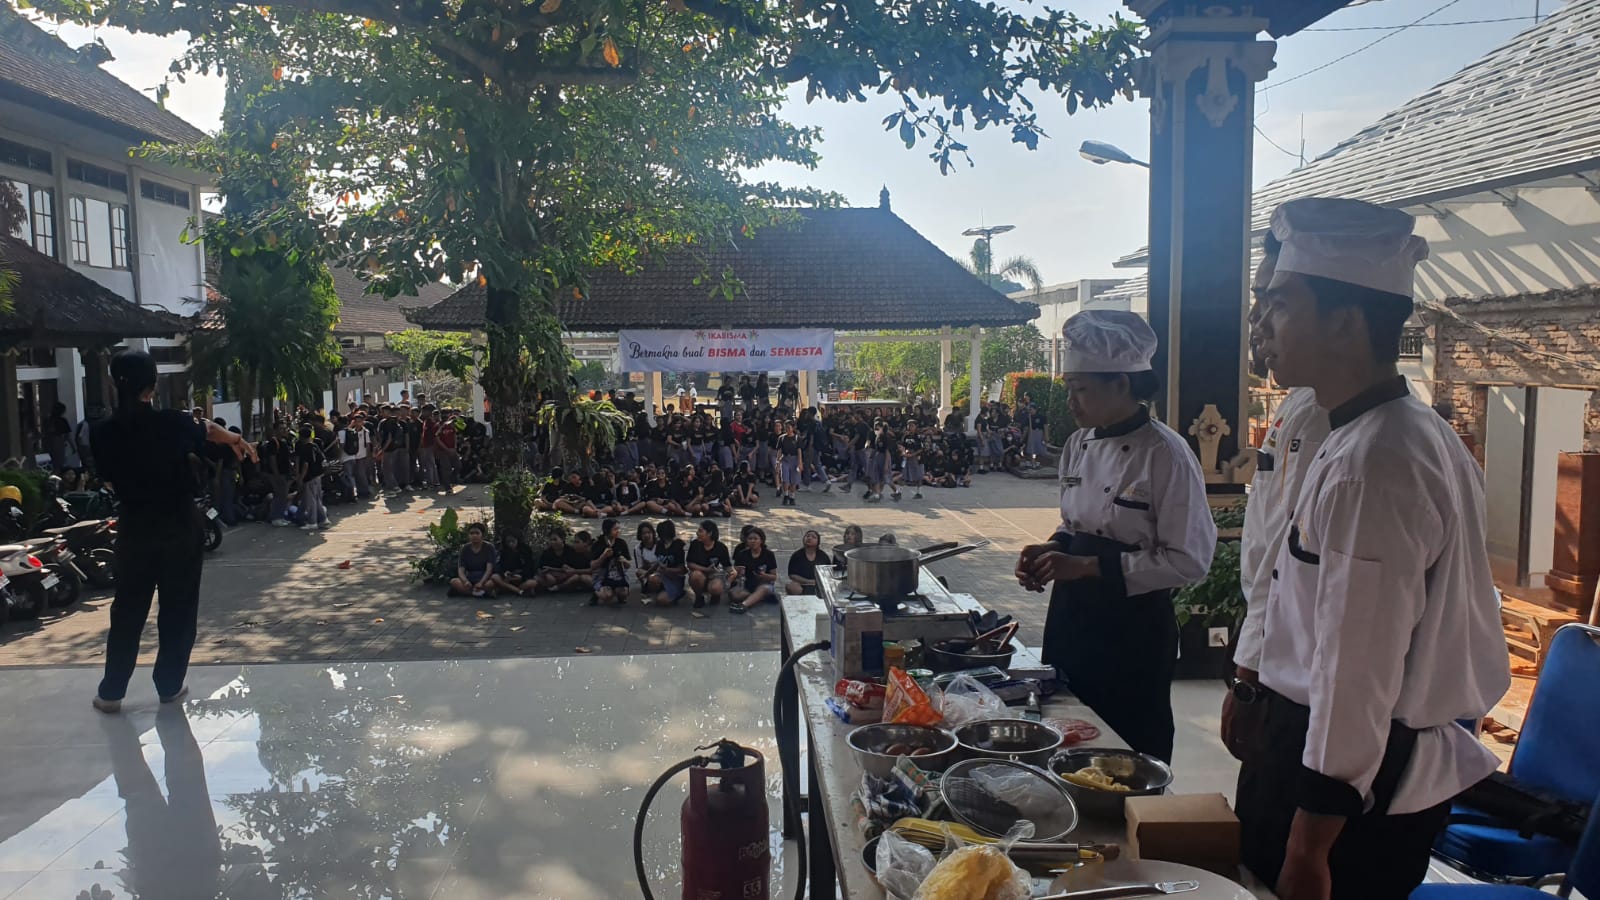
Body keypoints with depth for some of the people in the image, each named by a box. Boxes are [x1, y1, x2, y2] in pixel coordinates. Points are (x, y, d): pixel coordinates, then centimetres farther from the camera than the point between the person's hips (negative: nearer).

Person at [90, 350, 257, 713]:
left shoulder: (103, 432, -8)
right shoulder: (173, 422, -12)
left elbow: (109, 479, 5)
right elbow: (209, 430, 10)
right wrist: (237, 440, 30)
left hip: (135, 530, 2)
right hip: (180, 528, -2)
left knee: (127, 611, 12)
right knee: (178, 610, 10)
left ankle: (111, 692, 18)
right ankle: (169, 686, 17)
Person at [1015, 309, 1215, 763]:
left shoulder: (1165, 453, -17)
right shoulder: (1079, 444, 6)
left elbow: (1189, 560, -18)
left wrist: (1090, 566, -21)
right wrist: (1054, 550, -3)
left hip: (1134, 627, -7)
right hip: (1072, 617, 7)